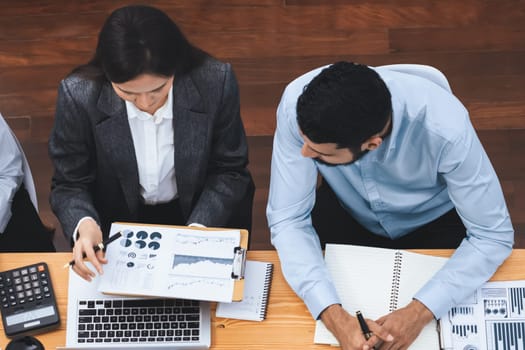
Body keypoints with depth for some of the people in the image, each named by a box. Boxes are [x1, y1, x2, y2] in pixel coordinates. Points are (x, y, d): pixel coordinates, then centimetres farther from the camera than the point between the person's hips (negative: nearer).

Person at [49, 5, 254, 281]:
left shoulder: (216, 82, -21)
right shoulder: (79, 95, -21)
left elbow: (229, 172, -8)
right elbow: (69, 184, -10)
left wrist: (200, 227, -25)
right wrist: (84, 223, -32)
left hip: (201, 214, 1)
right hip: (117, 221, 0)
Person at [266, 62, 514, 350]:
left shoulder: (444, 126, -37)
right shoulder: (297, 104, -33)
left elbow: (494, 235, -26)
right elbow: (287, 219, -26)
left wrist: (420, 312, -39)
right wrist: (331, 313, -42)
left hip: (432, 221, -1)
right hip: (348, 212, 2)